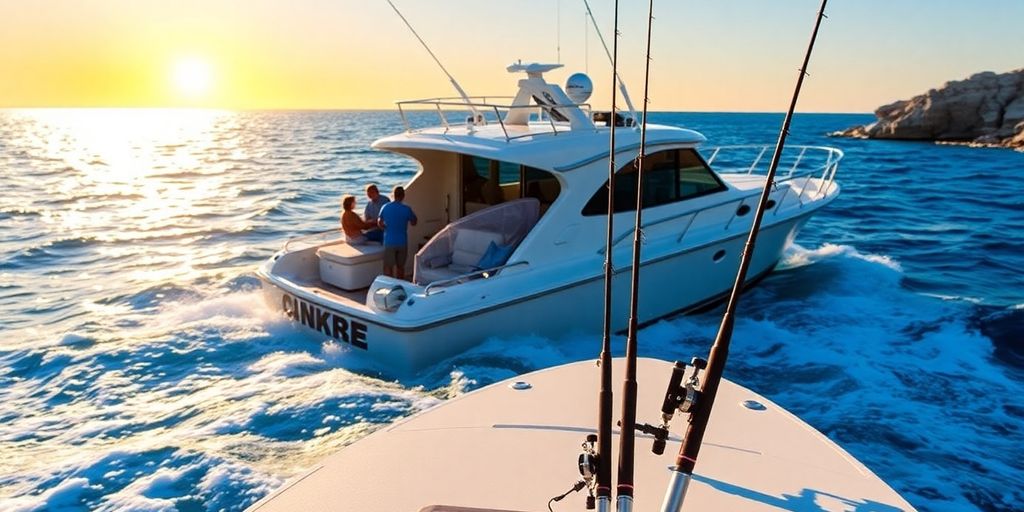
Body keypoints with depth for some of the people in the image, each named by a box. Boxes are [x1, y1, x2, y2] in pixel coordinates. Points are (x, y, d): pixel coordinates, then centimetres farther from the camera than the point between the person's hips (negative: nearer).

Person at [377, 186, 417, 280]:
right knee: (400, 267, 13)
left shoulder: (385, 207, -5)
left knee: (388, 267, 6)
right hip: (402, 242, 0)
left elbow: (379, 223, 8)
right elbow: (413, 223, 5)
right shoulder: (407, 209, -10)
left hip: (389, 242, 0)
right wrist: (413, 215, 22)